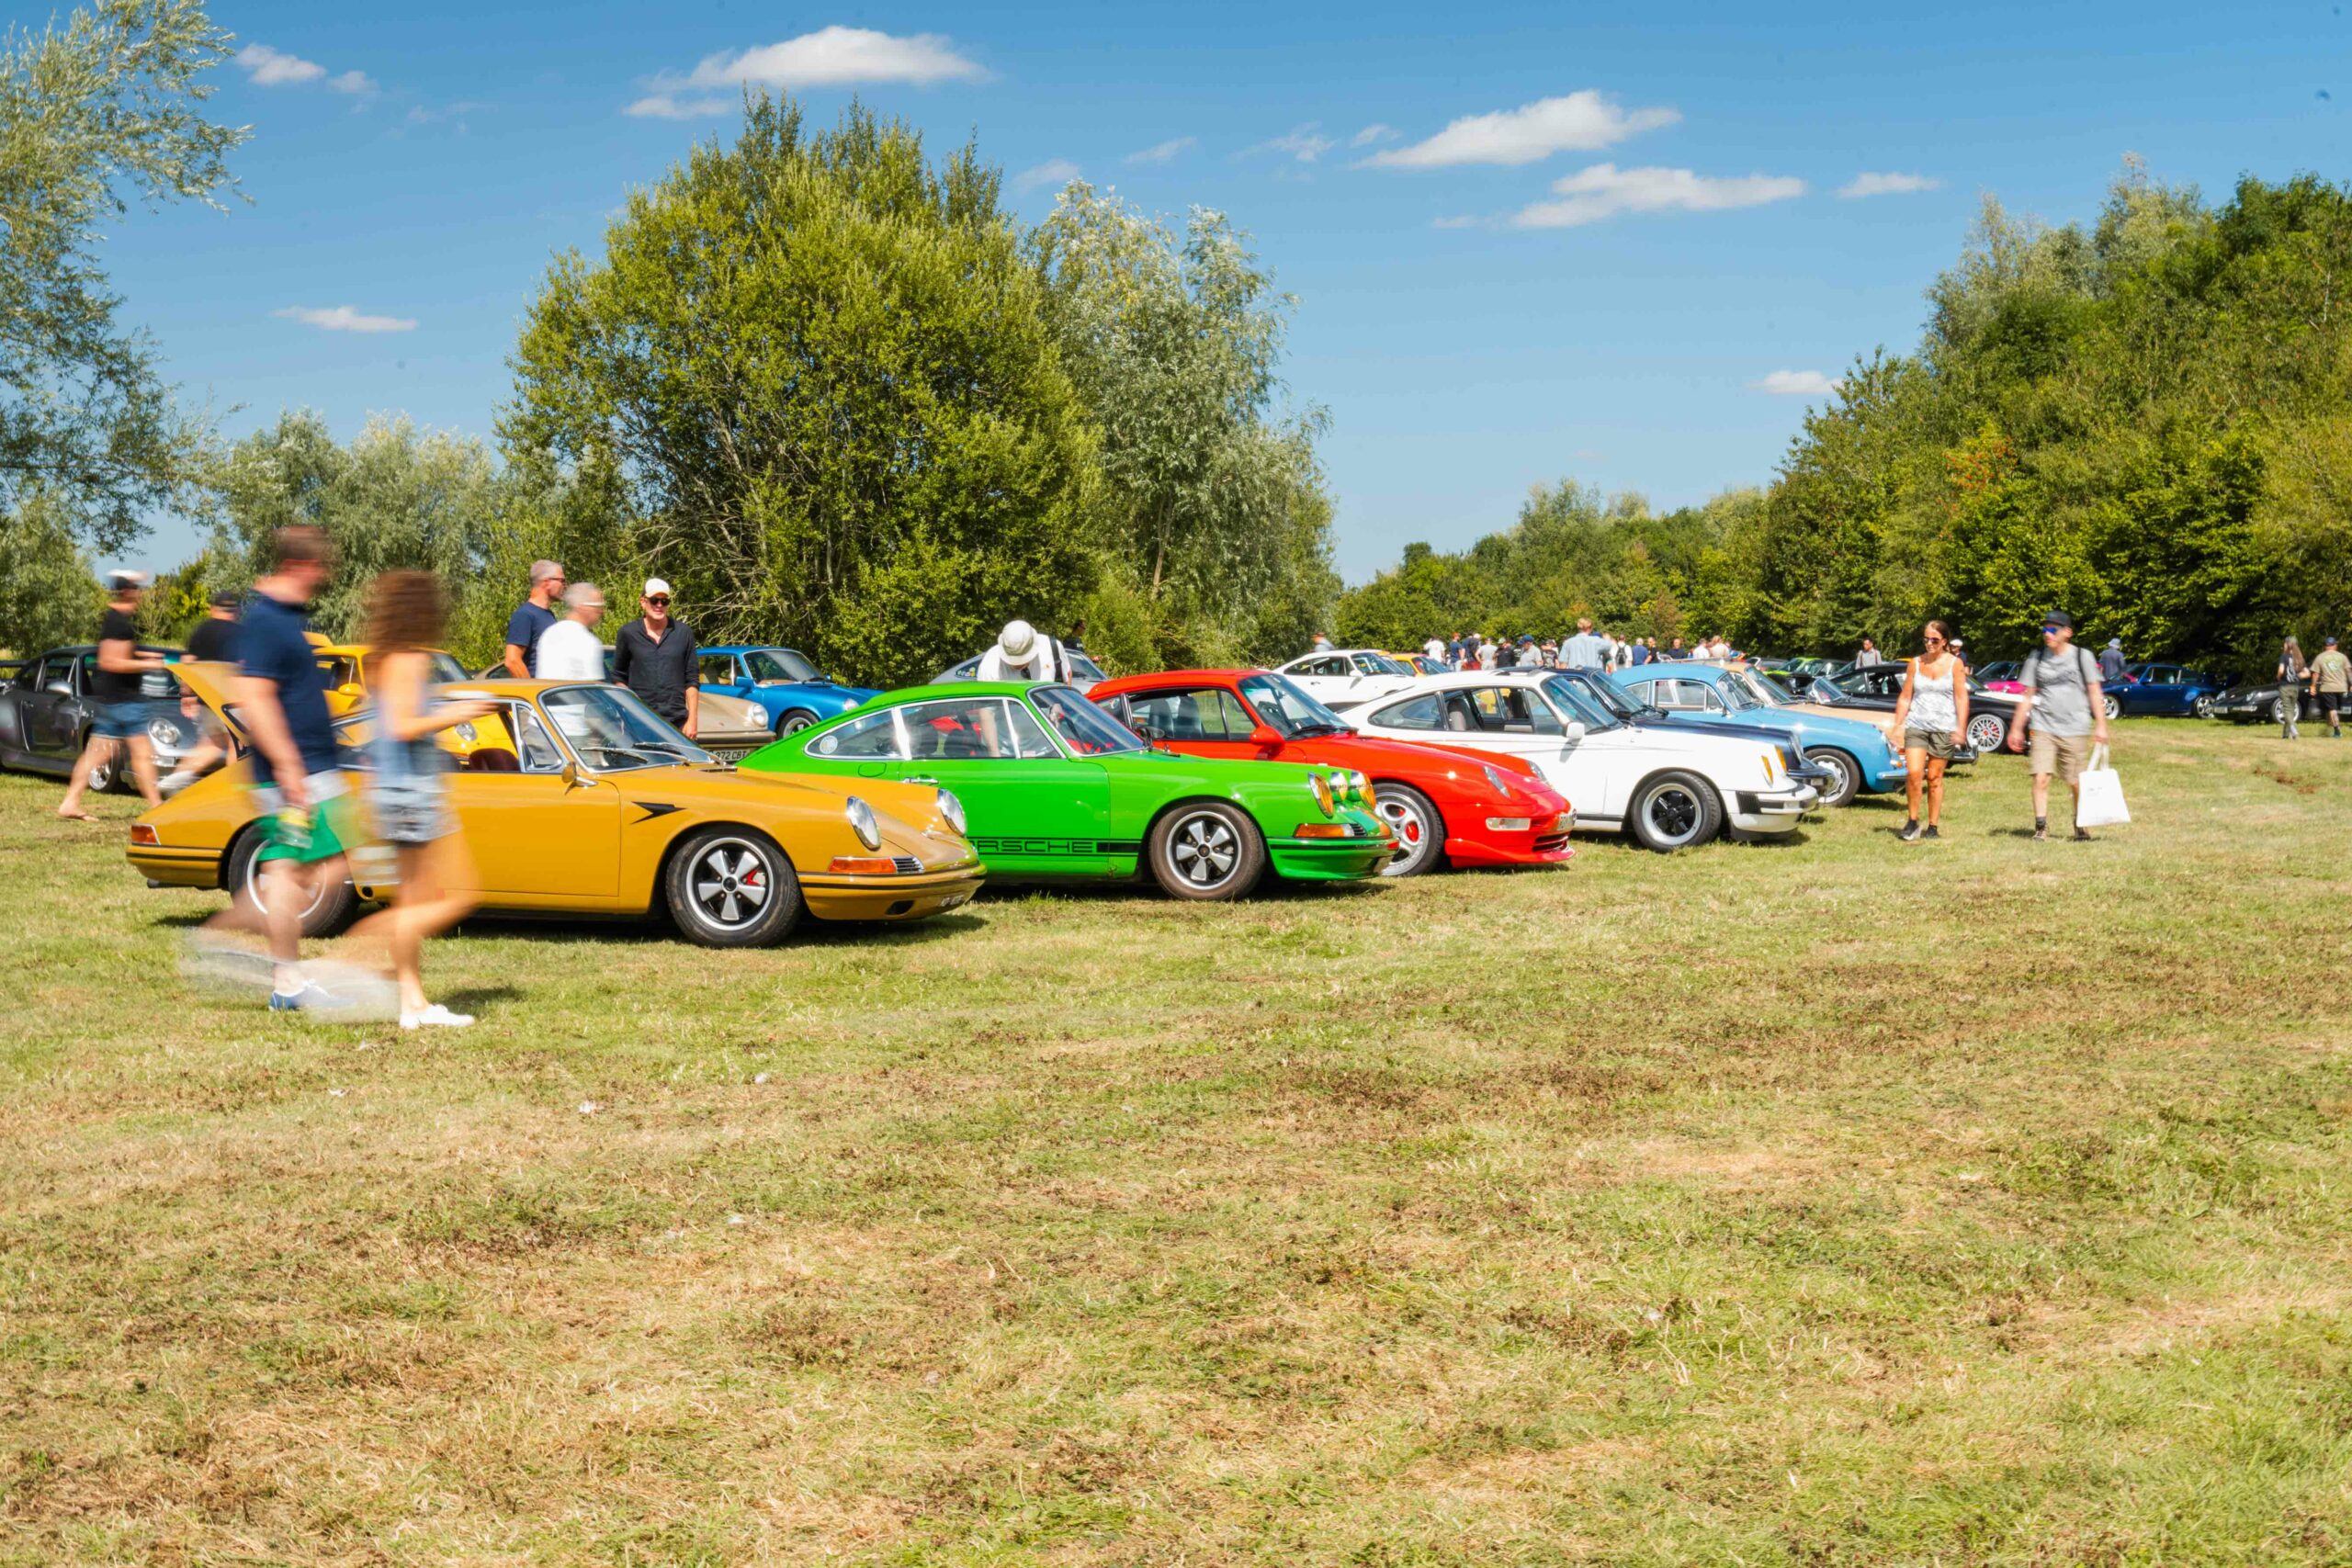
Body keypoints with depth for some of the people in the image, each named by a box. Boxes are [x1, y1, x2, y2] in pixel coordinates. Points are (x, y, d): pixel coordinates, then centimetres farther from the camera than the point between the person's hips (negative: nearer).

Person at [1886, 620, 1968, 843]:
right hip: (1916, 725, 2)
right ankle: (1913, 821, 1)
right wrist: (1897, 724, 4)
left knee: (1934, 778, 2)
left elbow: (1961, 698, 0)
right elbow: (1905, 697, 11)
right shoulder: (1915, 664, 9)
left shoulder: (1955, 664, 3)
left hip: (1943, 727, -2)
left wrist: (1961, 727, -9)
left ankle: (1933, 827, 11)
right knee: (1913, 773, -13)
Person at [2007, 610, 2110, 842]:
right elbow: (2028, 696, 13)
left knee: (2077, 784, 5)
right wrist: (2016, 729, 11)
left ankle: (2080, 826, 23)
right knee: (2041, 778, -12)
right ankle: (2041, 827, -8)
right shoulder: (2036, 658, 8)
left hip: (2075, 729, -1)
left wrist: (2101, 725, -3)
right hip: (2044, 728, 1)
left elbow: (2094, 693, 4)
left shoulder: (2082, 657, 2)